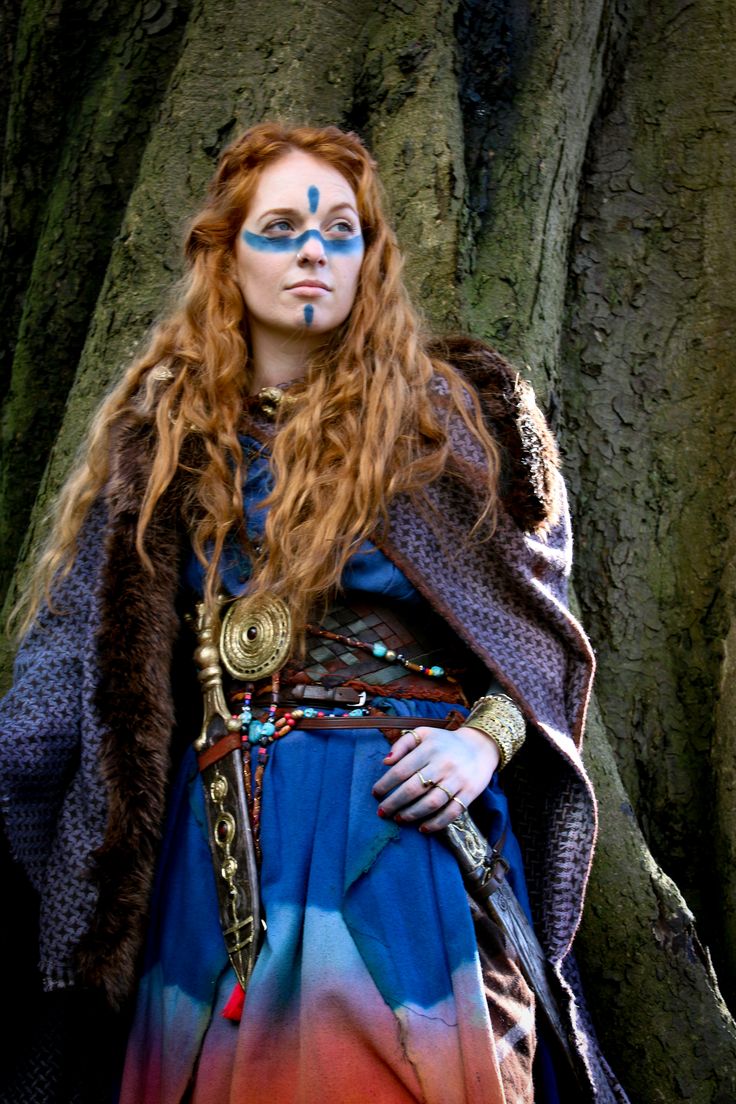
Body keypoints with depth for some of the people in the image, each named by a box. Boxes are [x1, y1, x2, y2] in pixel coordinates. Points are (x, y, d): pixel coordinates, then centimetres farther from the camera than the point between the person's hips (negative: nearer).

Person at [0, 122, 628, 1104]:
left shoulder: (452, 409, 3)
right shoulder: (161, 438, 7)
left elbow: (538, 604, 4)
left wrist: (486, 737, -11)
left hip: (411, 818, -1)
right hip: (226, 838, 2)